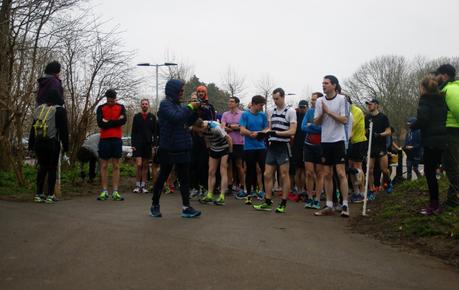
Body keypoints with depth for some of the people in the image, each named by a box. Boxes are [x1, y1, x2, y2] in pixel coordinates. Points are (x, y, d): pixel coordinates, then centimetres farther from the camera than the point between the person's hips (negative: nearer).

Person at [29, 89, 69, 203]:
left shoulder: (38, 109, 11)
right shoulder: (60, 110, -4)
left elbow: (33, 129, 13)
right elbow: (63, 130, -6)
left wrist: (31, 145, 16)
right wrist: (65, 145, -1)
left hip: (38, 143, 5)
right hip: (52, 143, -4)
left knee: (42, 167, 14)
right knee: (52, 168, 3)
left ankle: (38, 194, 12)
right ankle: (50, 195, 0)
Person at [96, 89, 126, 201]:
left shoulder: (121, 107, 6)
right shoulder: (101, 108, 5)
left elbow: (123, 121, -10)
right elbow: (100, 123, -9)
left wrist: (108, 122, -9)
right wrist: (116, 121, -8)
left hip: (117, 139, 0)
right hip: (104, 139, 0)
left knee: (116, 166, 2)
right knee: (104, 165, 2)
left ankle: (115, 192, 4)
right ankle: (104, 192, 6)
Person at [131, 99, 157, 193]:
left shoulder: (152, 117, 7)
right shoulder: (136, 116, 7)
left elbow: (155, 131, 5)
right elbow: (133, 131, 5)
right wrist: (132, 144, -4)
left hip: (148, 144, 1)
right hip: (138, 144, -1)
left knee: (145, 165, 6)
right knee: (139, 164, -8)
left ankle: (143, 185, 12)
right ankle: (137, 185, 1)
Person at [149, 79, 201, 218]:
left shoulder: (178, 104, 12)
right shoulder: (165, 104, -10)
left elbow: (187, 122, 16)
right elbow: (176, 117, -26)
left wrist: (196, 111, 3)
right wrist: (190, 107, -17)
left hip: (182, 148, 7)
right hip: (168, 149, -7)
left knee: (184, 178, 5)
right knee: (163, 177, 5)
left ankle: (186, 207, 9)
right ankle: (155, 205, 19)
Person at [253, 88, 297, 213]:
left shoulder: (290, 111, -5)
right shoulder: (272, 111, 13)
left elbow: (292, 131, -11)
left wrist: (276, 133, -19)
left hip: (283, 146, -6)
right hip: (272, 146, 6)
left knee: (284, 175, 0)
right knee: (267, 175, 5)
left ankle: (283, 204, 8)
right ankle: (267, 202, 13)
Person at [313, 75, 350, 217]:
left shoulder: (341, 99, -4)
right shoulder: (320, 101, 8)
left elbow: (344, 120, -10)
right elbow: (316, 122, 7)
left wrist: (329, 111, -14)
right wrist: (322, 113, -11)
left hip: (338, 140, -4)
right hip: (325, 141, 5)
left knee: (341, 173, -6)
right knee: (327, 174, 7)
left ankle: (345, 205, 1)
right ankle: (329, 206, 14)